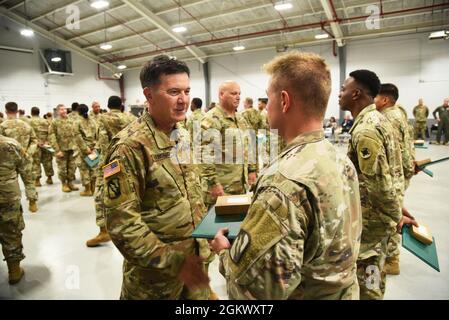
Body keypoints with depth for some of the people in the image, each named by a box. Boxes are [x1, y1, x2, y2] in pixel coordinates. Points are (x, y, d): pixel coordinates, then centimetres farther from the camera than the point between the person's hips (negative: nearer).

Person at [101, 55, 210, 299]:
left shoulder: (184, 137, 3)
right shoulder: (130, 146, -22)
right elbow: (121, 223, -23)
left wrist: (203, 243, 10)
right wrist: (172, 261, -22)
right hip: (155, 275, -6)